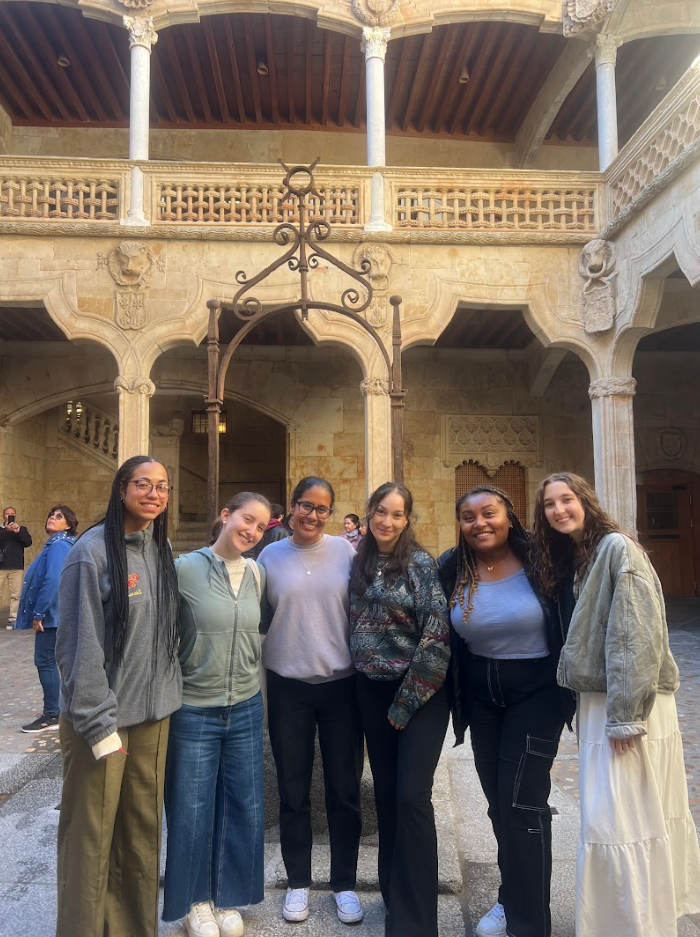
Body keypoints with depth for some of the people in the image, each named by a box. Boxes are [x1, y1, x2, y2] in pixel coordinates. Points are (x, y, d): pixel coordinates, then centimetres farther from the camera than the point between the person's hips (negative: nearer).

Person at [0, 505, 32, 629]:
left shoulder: (22, 529, 13)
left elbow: (28, 542, -4)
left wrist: (18, 531, -19)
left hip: (17, 567, 1)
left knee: (15, 595, -1)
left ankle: (13, 619, 3)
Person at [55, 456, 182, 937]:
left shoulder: (162, 550, 6)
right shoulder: (93, 551, -14)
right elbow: (80, 646, -14)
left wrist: (168, 694, 12)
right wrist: (100, 726, -14)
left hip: (154, 715, 6)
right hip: (102, 719, -6)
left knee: (144, 830, 15)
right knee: (91, 839, 7)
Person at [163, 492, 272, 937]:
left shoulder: (257, 574, 0)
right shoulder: (186, 568, -13)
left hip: (246, 708, 4)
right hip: (194, 710, -4)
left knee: (244, 806, 13)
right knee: (192, 809, 10)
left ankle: (227, 896, 36)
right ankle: (196, 900, 34)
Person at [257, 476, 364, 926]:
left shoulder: (345, 550, -2)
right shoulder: (270, 556, 0)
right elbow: (258, 618, 7)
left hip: (341, 684, 0)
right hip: (288, 687, 1)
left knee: (344, 790, 10)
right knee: (293, 792, 13)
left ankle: (345, 883, 29)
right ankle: (298, 882, 32)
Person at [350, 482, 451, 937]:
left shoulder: (421, 563, -11)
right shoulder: (360, 563, 4)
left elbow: (437, 635, -16)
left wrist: (405, 704, -14)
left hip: (420, 692, -5)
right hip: (372, 691, 5)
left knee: (412, 797, -6)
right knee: (385, 794, 14)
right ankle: (394, 893, 33)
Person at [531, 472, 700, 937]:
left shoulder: (617, 547, -15)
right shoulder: (570, 559, 12)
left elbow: (638, 634, -21)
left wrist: (625, 715, -22)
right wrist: (593, 703, 10)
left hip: (628, 703, -8)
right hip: (600, 699, 8)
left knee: (616, 818, -3)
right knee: (649, 810, 19)